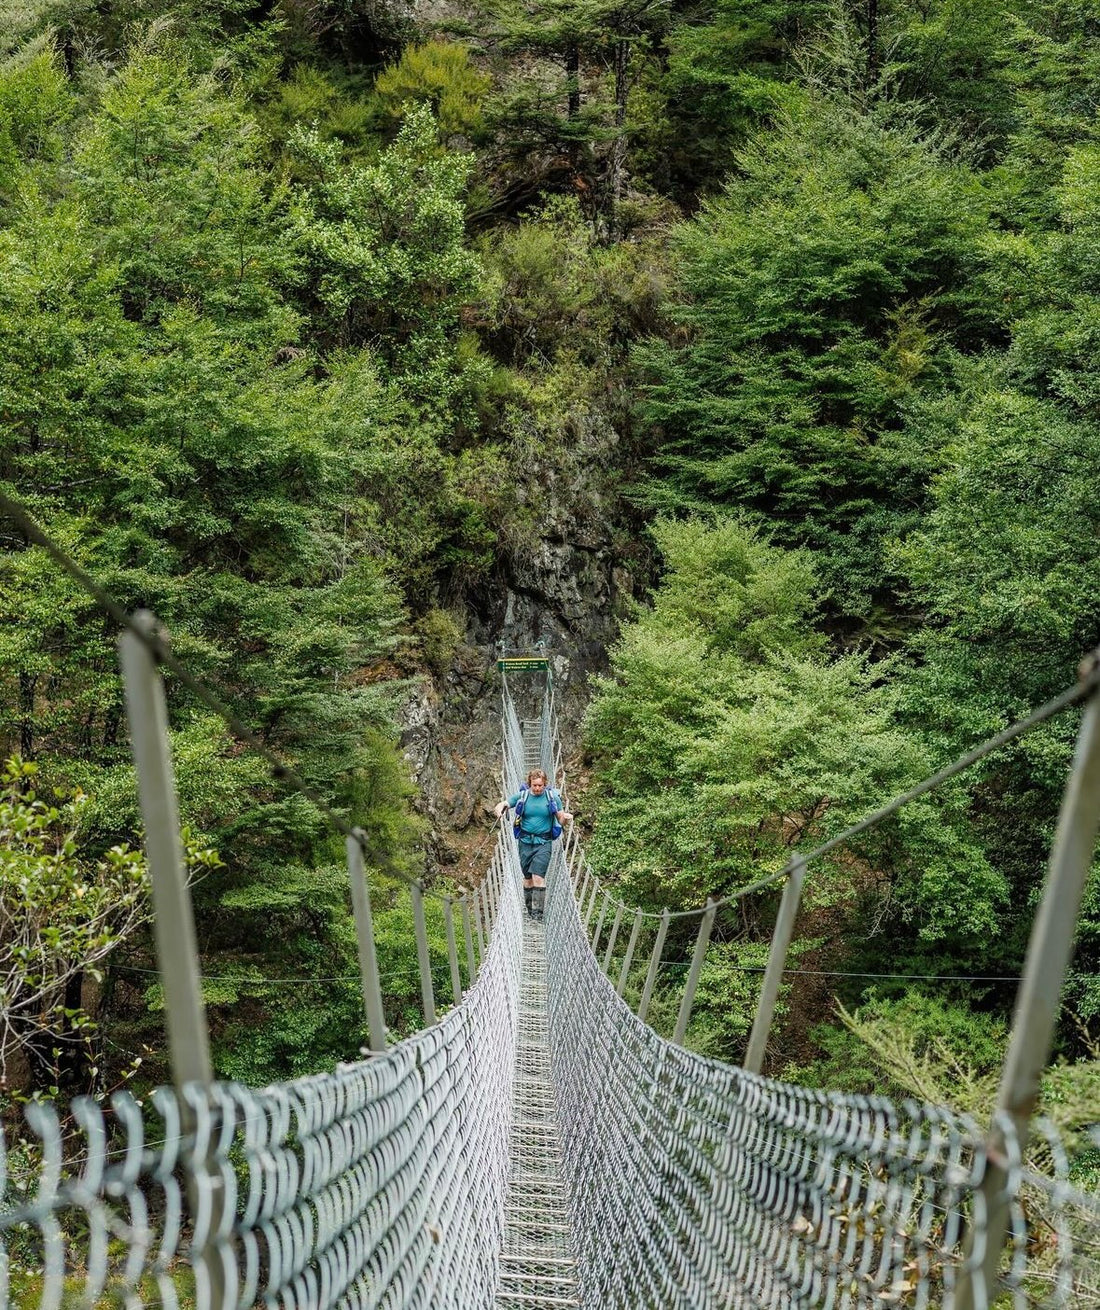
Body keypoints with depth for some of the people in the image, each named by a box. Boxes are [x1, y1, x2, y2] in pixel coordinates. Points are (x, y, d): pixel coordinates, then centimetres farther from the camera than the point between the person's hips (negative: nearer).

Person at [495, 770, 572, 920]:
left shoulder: (552, 797, 0)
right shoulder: (522, 796, 2)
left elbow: (561, 819, 5)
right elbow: (503, 804, 0)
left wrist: (566, 817, -20)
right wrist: (500, 810, -24)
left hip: (543, 843, -2)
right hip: (525, 842, 2)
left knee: (538, 876, -14)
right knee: (528, 878, 10)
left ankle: (538, 911, -10)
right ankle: (529, 908, 24)